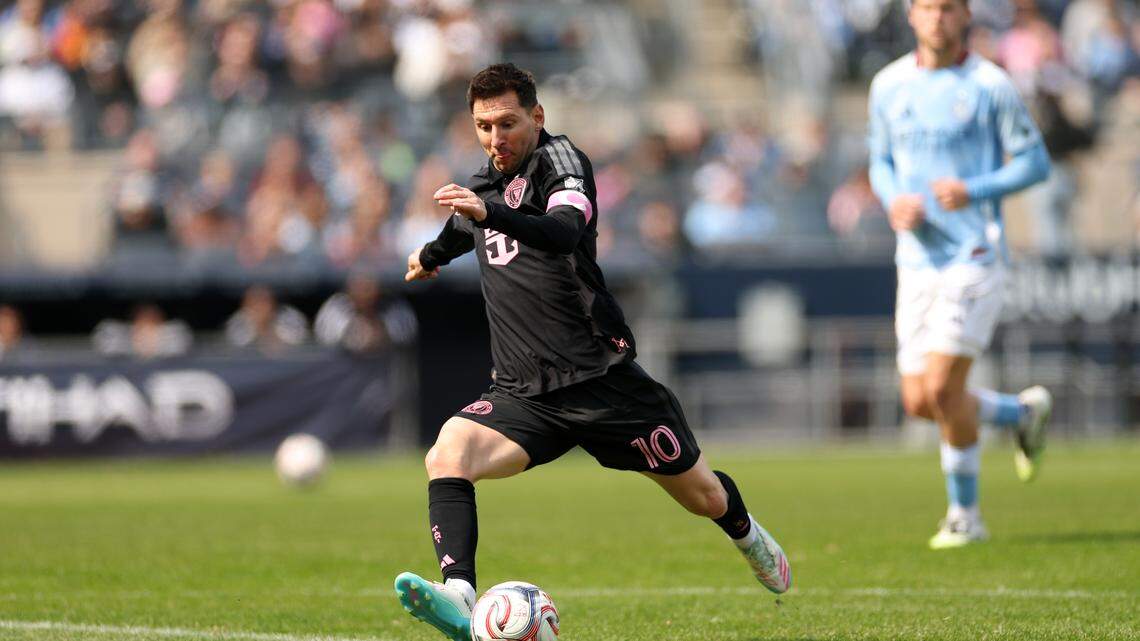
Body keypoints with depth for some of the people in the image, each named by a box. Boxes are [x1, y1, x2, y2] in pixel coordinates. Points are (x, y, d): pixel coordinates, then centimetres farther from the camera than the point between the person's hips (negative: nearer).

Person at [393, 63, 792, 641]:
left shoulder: (560, 160, -9)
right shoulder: (483, 184, 12)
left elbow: (564, 232, -33)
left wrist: (488, 212, -50)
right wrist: (430, 256, 58)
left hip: (598, 374, -5)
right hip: (524, 395, 5)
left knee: (702, 495, 9)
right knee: (447, 454, -26)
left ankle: (747, 533, 46)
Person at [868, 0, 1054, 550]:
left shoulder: (990, 86, -6)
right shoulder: (889, 86, 8)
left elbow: (1035, 162, -2)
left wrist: (973, 190, -18)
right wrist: (895, 200, -4)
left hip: (974, 256, -5)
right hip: (917, 258, 5)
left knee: (942, 387, -14)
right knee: (919, 402, 4)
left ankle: (965, 514, 5)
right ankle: (1024, 413, 32)